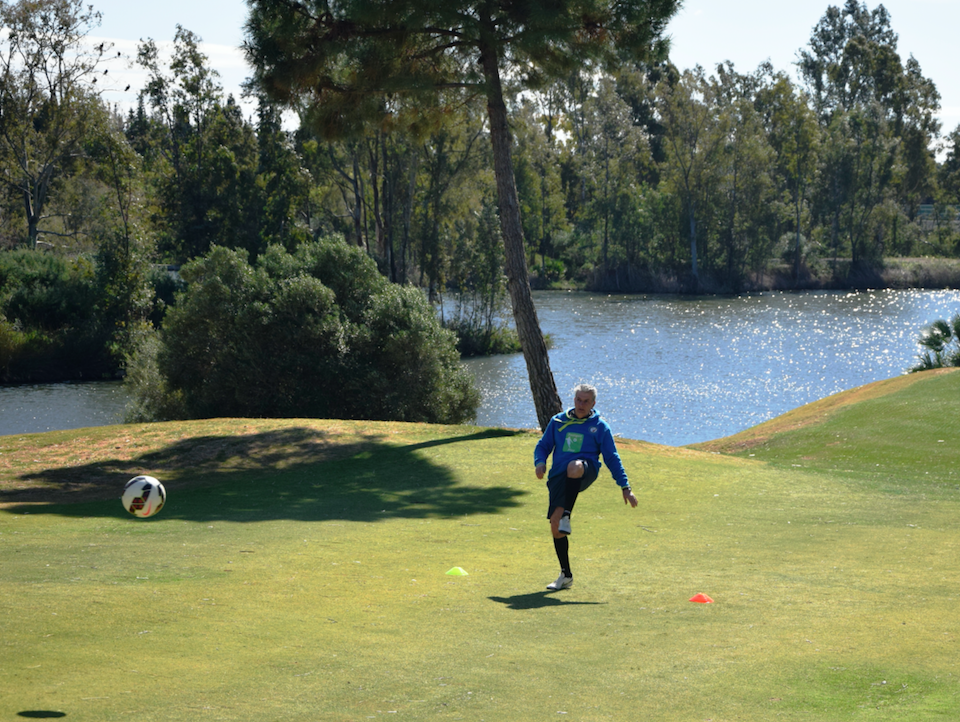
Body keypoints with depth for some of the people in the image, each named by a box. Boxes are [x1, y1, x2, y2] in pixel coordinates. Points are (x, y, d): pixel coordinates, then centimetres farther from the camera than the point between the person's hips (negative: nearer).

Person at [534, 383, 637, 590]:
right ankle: (566, 576, 7)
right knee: (554, 523, -6)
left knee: (574, 467, -41)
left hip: (586, 471, -3)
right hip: (559, 476, 3)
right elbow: (543, 446, 22)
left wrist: (625, 487, 4)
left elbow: (612, 458, 11)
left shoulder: (600, 427, 12)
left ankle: (566, 517, -40)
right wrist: (540, 462, -2)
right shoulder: (558, 421, 17)